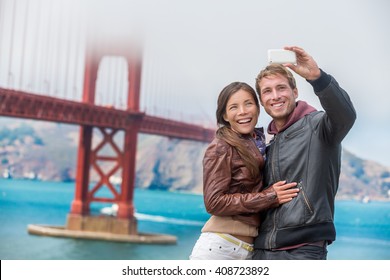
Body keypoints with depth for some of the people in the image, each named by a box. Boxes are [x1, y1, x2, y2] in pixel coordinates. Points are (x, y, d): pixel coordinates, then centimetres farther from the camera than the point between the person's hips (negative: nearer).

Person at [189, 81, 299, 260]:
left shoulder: (256, 146, 14)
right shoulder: (221, 148, -6)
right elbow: (214, 202, -13)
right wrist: (269, 197, -13)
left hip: (250, 251, 7)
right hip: (219, 247, -7)